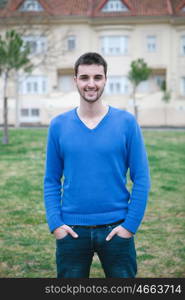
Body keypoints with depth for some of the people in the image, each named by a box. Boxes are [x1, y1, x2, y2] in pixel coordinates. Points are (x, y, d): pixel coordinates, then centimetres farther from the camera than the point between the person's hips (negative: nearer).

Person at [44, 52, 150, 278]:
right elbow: (51, 181, 4)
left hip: (116, 230, -1)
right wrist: (55, 224, -6)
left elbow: (141, 179, -2)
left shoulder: (126, 122, -3)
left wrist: (130, 225, -9)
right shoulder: (58, 125, 2)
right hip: (71, 231, 1)